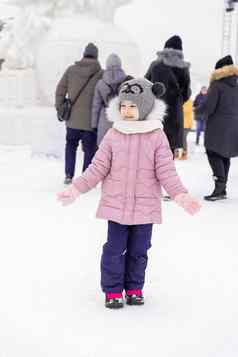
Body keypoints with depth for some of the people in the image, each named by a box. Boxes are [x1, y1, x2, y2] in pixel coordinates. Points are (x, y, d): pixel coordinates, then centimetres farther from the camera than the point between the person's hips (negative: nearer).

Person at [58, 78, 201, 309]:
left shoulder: (157, 137, -5)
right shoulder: (113, 136, -2)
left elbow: (166, 171, -6)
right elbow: (98, 168, 0)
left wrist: (180, 195, -18)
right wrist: (76, 189, -5)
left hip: (145, 207, 0)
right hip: (116, 205, 0)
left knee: (138, 251, 12)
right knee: (114, 250, 5)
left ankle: (134, 288, 31)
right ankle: (112, 290, 21)